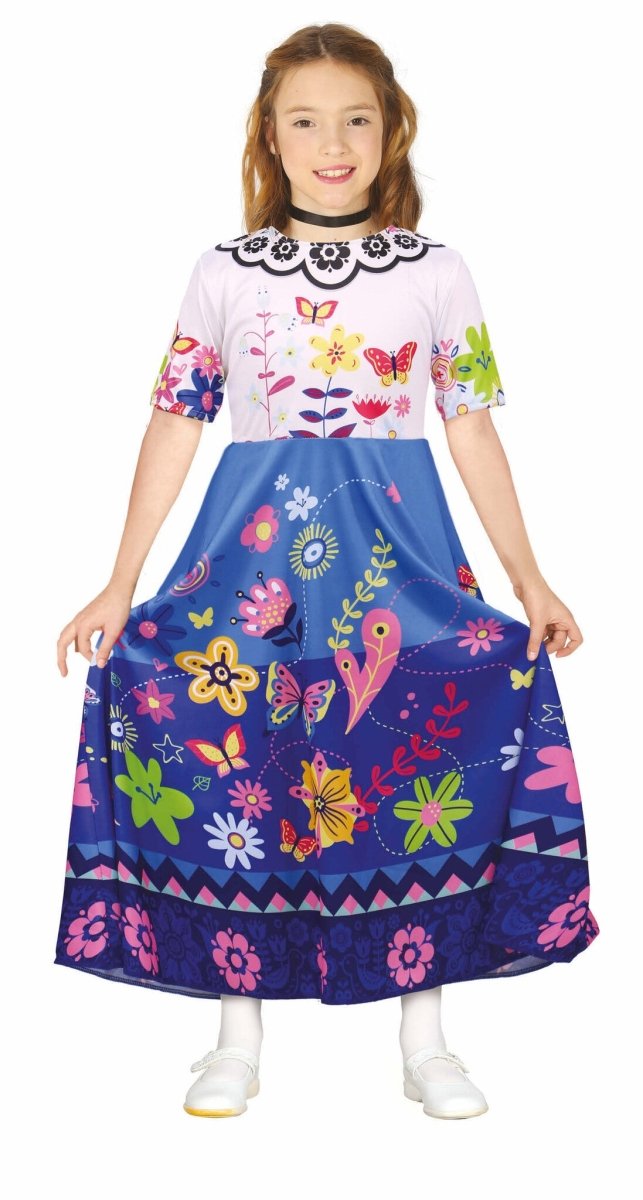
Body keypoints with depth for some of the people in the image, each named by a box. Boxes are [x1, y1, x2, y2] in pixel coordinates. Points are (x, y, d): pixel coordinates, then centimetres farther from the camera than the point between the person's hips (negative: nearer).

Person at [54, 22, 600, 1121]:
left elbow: (473, 427, 6)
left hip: (397, 539, 0)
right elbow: (175, 424, 5)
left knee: (421, 753, -3)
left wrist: (530, 580, 1)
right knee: (234, 762, -2)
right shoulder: (226, 274, 5)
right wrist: (119, 586, 1)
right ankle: (239, 1039, 15)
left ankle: (424, 1039, 14)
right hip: (255, 539, 0)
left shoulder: (437, 272, 6)